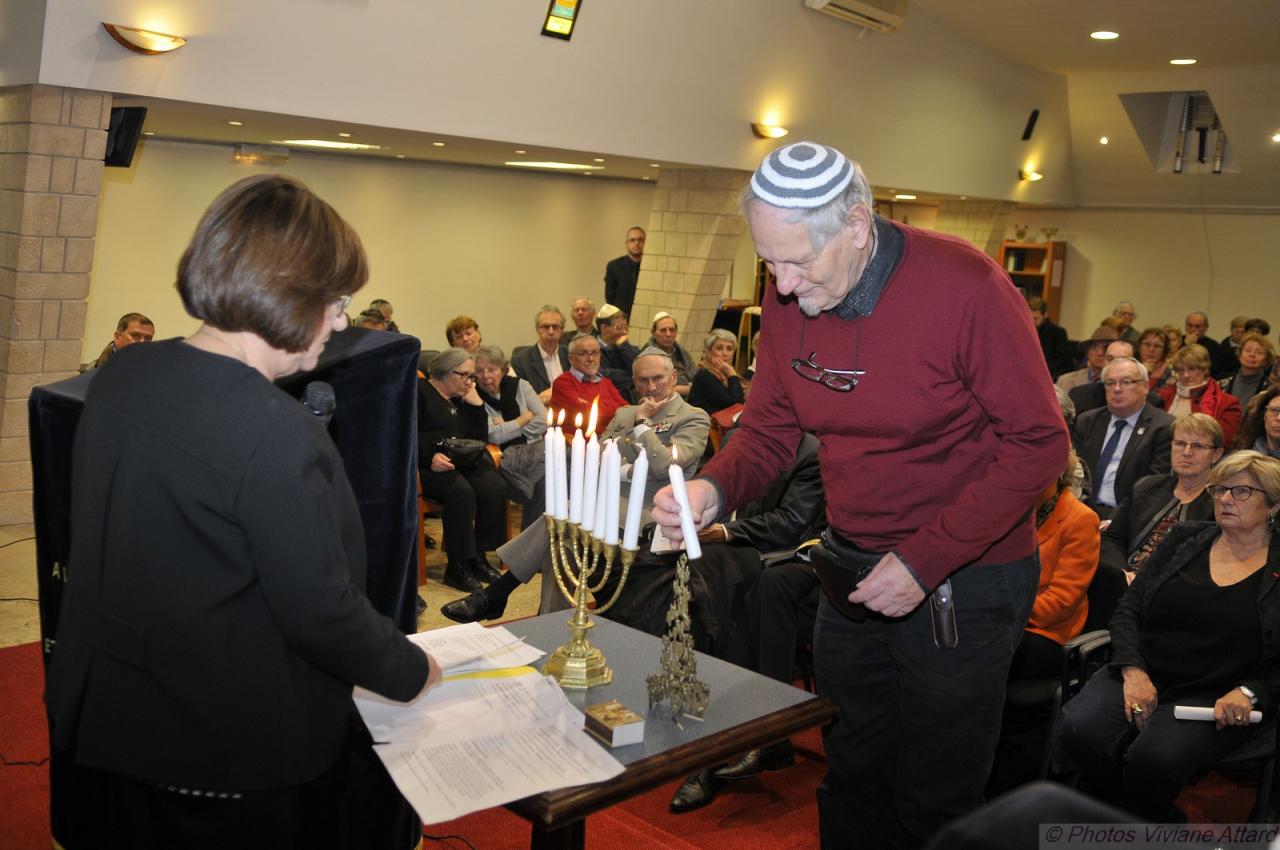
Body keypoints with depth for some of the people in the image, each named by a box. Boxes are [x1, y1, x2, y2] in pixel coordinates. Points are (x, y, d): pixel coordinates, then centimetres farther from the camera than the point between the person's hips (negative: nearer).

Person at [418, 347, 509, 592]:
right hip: (429, 464, -6)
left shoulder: (463, 400, 25)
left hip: (464, 462, 7)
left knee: (496, 487, -22)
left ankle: (478, 556, -12)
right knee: (461, 491, -34)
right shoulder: (420, 392, 4)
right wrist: (431, 456, -23)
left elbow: (481, 438, 18)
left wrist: (476, 404, 9)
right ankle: (457, 566, -25)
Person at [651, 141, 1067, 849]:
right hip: (851, 572, 5)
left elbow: (1038, 444, -18)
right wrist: (713, 490, -19)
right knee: (850, 788, 20)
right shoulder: (787, 299, -5)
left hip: (963, 579, -5)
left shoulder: (962, 286, -21)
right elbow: (769, 431, 4)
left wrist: (925, 561, -22)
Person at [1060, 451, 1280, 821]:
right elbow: (1127, 611, 10)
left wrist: (1249, 693, -15)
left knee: (1155, 757, -33)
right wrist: (1132, 670, -7)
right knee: (1080, 730, -27)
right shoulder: (1185, 541, 14)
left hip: (1214, 697, -3)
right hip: (1142, 676, 3)